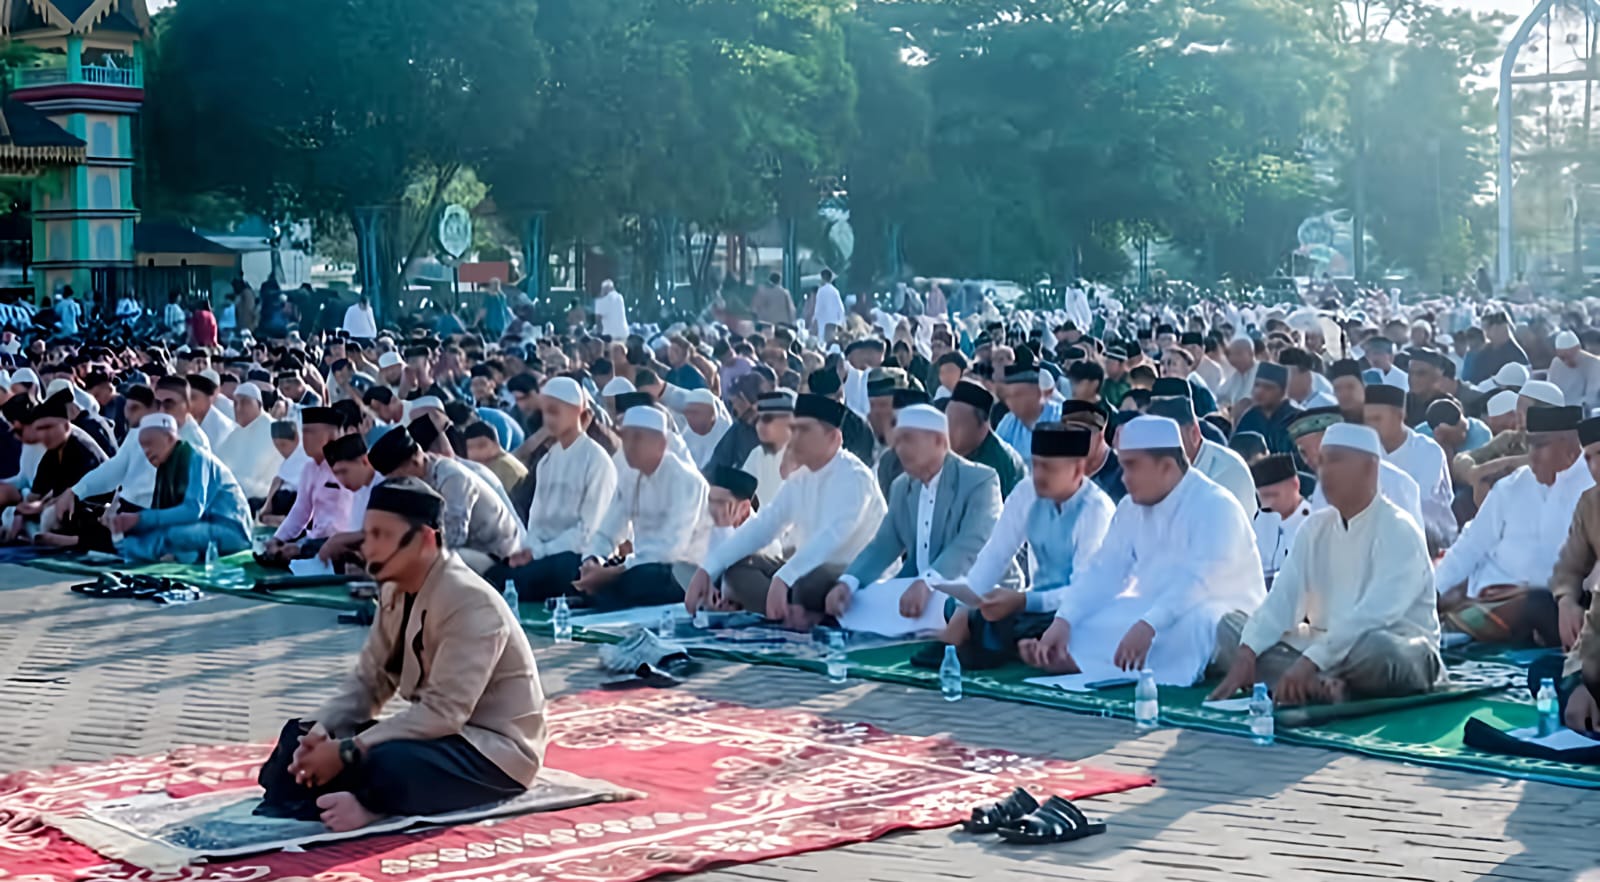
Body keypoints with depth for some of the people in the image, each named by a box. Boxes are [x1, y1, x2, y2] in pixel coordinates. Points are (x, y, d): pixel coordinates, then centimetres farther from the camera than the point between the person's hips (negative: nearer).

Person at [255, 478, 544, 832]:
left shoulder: (469, 601, -24)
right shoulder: (396, 593, 4)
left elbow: (445, 712, -29)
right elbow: (369, 680, 6)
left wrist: (348, 751, -29)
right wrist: (321, 731, -14)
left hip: (495, 750, -9)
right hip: (442, 732, 9)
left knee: (386, 762, -37)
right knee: (301, 735, -2)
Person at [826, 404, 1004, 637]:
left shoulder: (980, 480, -11)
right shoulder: (902, 487, 13)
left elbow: (972, 545, -24)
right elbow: (884, 544, 8)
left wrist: (926, 584, -40)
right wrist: (847, 582, -12)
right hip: (914, 591, 7)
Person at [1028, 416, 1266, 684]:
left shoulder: (1215, 506, -17)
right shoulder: (1131, 508, 6)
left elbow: (1199, 580, -30)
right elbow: (1103, 571, -1)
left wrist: (1148, 625, -43)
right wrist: (1062, 621, -17)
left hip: (1223, 619, -7)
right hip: (1156, 613, 8)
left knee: (1189, 624, -39)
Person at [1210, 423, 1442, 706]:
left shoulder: (1398, 530, -15)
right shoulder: (1315, 528, 7)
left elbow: (1372, 616, -28)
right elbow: (1283, 598, -3)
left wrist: (1311, 662, -37)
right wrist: (1246, 655, -18)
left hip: (1400, 652, -7)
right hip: (1328, 644, 7)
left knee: (1374, 647, -42)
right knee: (1231, 626, -7)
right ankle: (1323, 686, -27)